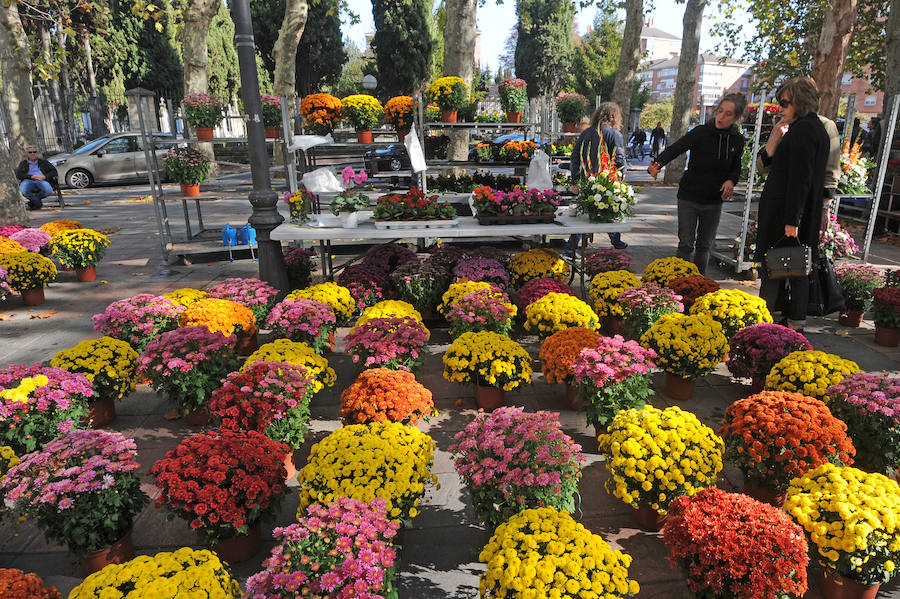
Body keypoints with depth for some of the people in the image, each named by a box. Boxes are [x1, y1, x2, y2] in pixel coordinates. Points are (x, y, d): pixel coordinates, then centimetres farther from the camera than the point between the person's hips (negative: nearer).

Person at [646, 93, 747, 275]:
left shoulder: (738, 140, -1)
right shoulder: (701, 132, -13)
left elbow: (736, 167, 14)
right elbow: (675, 148, -25)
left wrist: (731, 180, -9)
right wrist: (658, 164, -45)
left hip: (713, 201, 3)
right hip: (689, 198, -3)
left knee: (704, 246, 12)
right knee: (686, 245, -5)